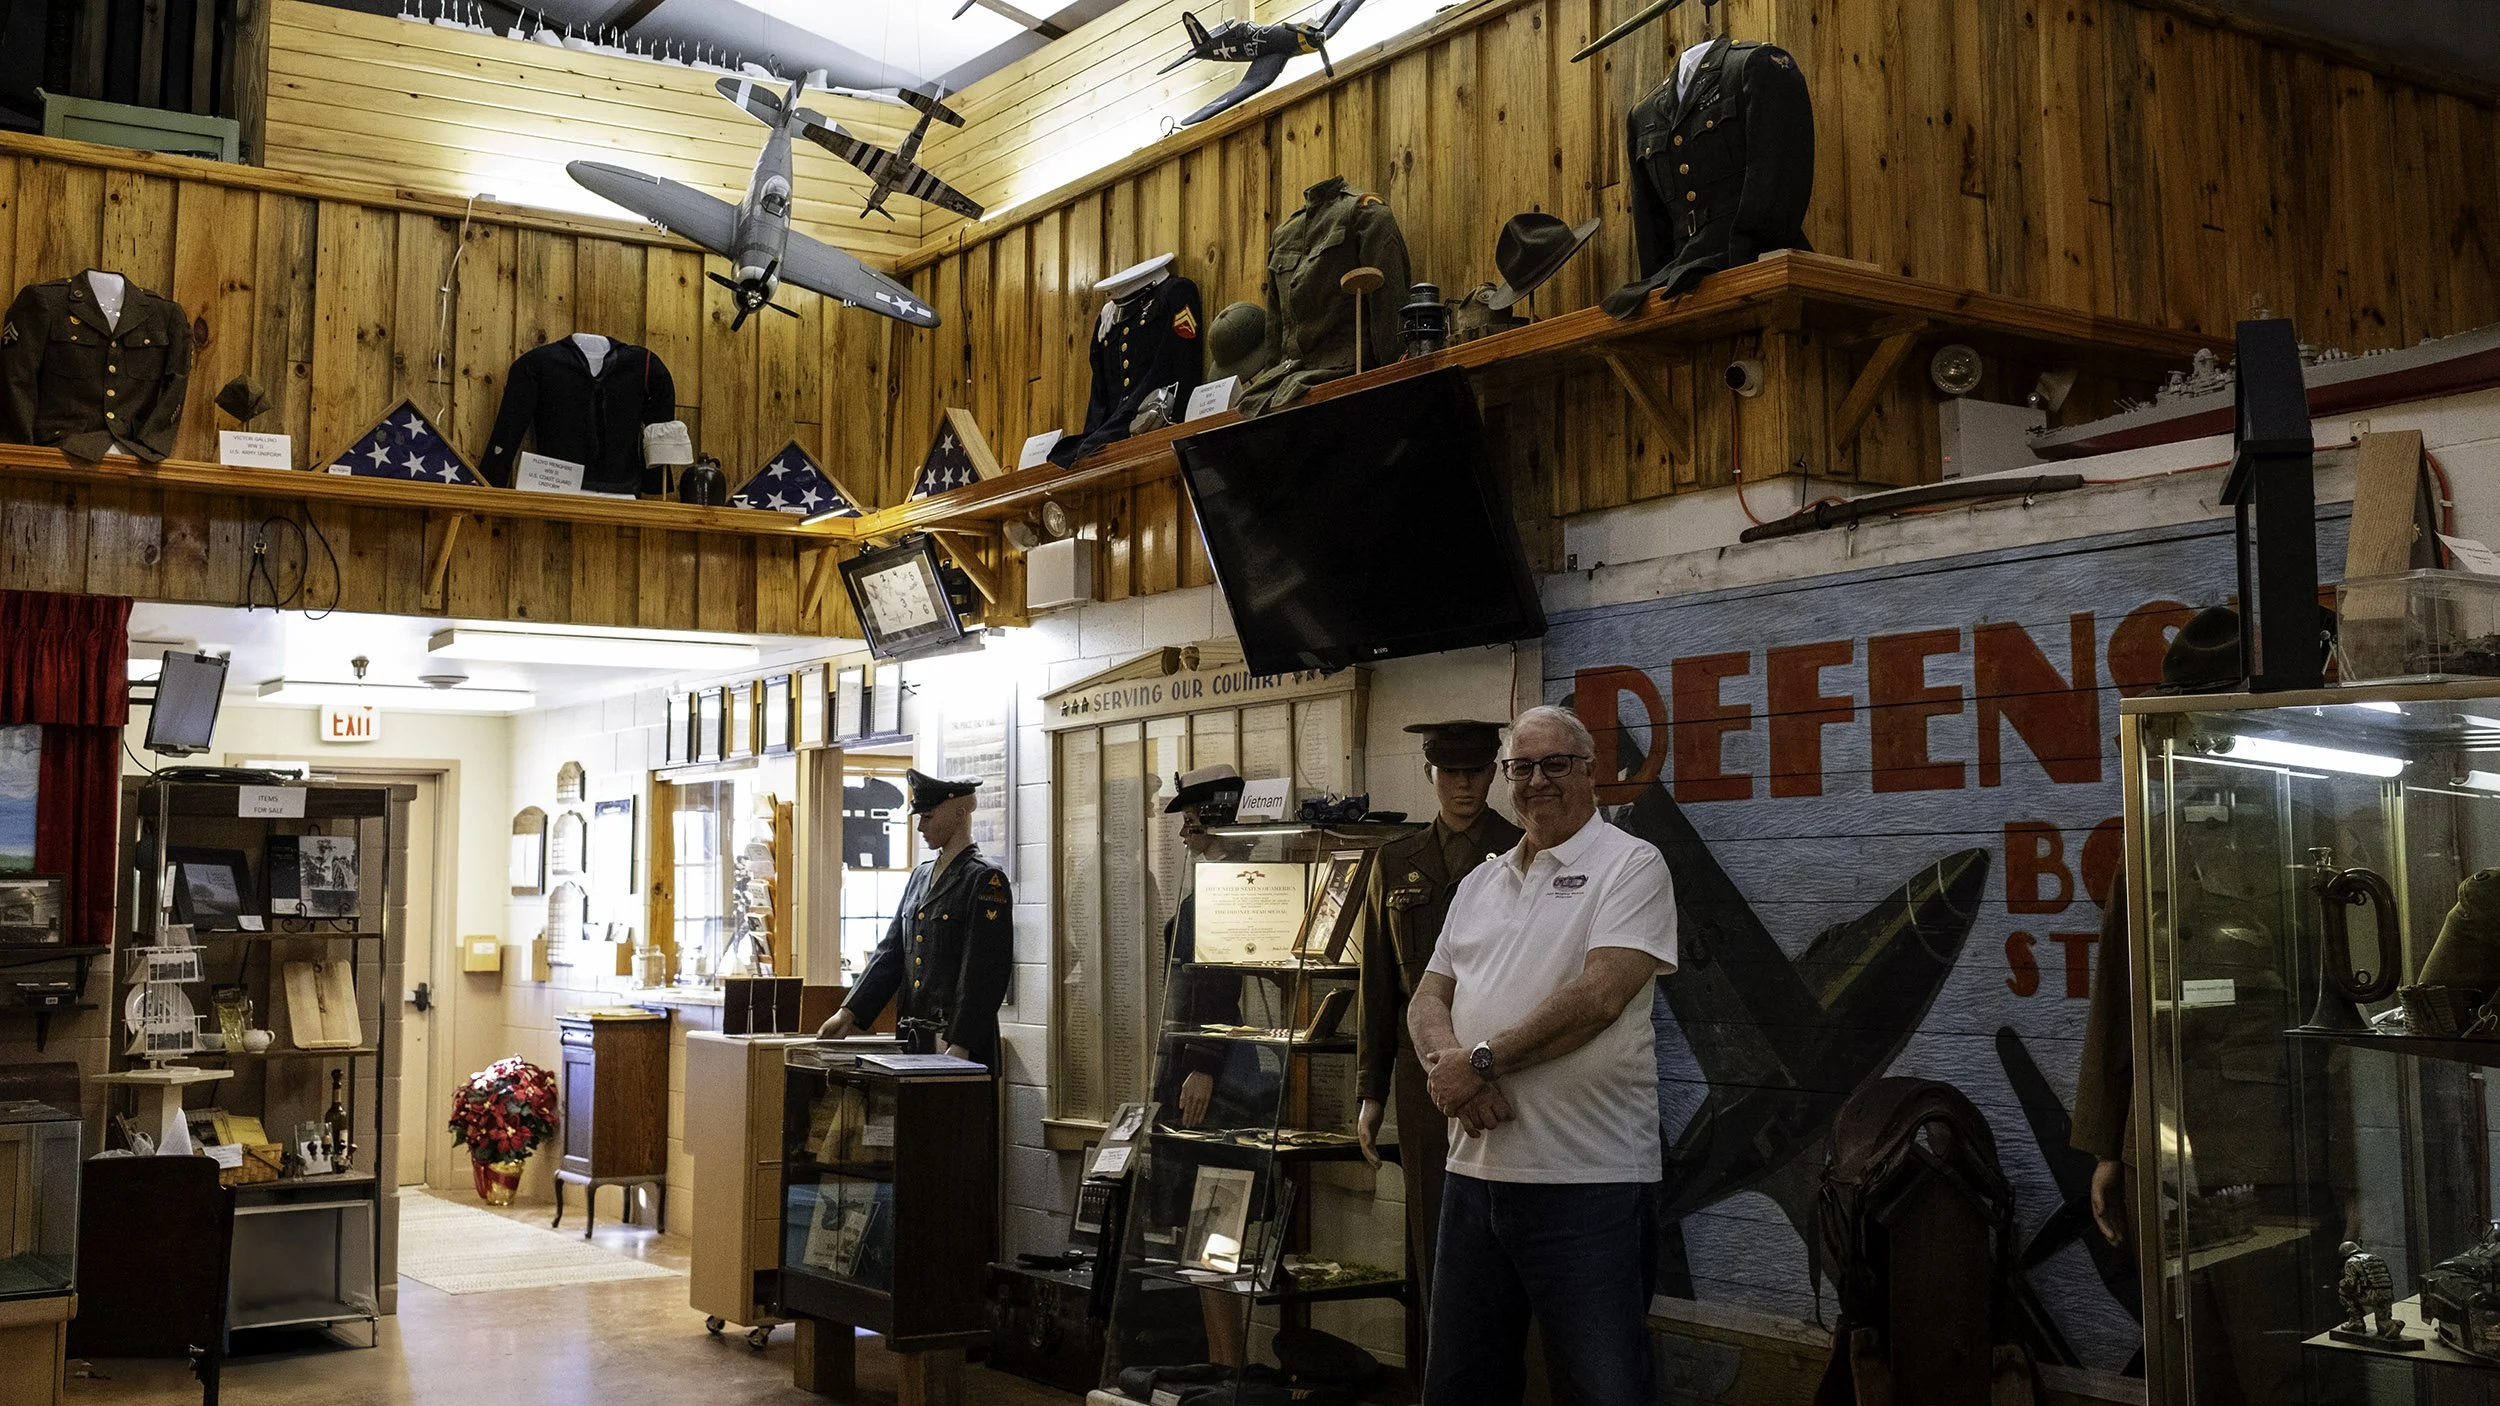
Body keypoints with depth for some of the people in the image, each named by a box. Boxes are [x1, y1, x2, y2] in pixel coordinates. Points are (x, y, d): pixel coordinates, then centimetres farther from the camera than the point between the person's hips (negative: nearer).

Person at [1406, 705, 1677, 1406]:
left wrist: (1480, 1062, -14)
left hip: (1589, 1182, -6)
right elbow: (1428, 999, 12)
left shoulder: (1630, 866, -4)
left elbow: (1598, 995, -17)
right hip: (1474, 1171, 7)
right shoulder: (1479, 884, 17)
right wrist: (1447, 1062, -11)